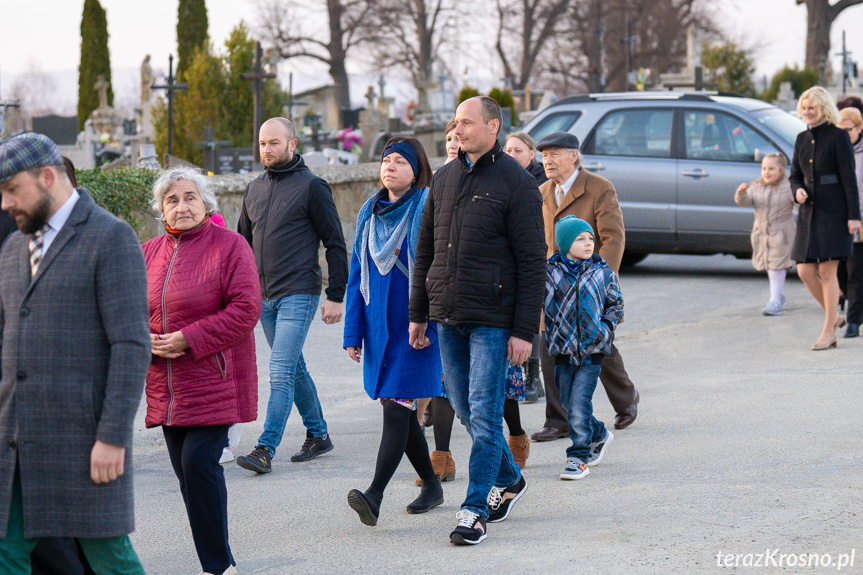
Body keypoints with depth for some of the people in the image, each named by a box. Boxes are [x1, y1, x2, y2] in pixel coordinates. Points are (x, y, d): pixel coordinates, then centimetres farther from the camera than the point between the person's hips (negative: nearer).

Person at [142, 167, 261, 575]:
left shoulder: (230, 246, -5)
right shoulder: (149, 253, 11)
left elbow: (245, 310, -13)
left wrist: (188, 338, -17)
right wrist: (146, 341, -6)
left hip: (212, 384, -6)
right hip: (165, 385, 6)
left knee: (199, 462, -15)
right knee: (186, 472, 7)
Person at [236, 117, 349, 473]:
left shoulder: (311, 186, -6)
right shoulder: (255, 189, 13)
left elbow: (335, 243, -5)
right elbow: (244, 241, 21)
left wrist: (336, 296, -9)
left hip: (298, 295, -7)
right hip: (263, 296, 7)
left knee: (281, 371, -13)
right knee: (294, 369, 14)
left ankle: (266, 449, -16)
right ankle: (318, 435, 27)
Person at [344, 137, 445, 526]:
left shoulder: (429, 208, -7)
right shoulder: (370, 213, 11)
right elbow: (357, 275, 14)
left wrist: (428, 323, -14)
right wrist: (353, 333, 9)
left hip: (415, 325, -6)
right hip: (379, 327, 6)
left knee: (397, 407, -12)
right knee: (400, 409, 11)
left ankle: (375, 496, -19)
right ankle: (431, 486, 26)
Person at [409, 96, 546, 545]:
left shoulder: (516, 183, -6)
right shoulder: (445, 179, 12)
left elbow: (532, 262, -8)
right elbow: (426, 250, 18)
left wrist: (524, 331, -13)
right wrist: (417, 314, 13)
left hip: (492, 321, -6)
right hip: (447, 317, 6)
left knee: (484, 415, -6)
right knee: (464, 409, 12)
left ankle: (475, 510, -1)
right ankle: (508, 480, 32)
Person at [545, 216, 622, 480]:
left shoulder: (602, 272, 2)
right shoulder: (551, 272, -1)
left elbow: (615, 303, 13)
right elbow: (539, 302, 5)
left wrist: (606, 327, 0)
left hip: (592, 350, -2)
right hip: (563, 350, 2)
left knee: (579, 404, -10)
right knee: (569, 403, 12)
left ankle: (579, 458, -1)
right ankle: (599, 435, 38)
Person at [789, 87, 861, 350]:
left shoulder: (838, 136, -6)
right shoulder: (802, 139, 11)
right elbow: (795, 175, 18)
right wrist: (798, 191, -6)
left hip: (834, 210, -6)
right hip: (809, 211, 6)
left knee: (827, 271, -5)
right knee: (805, 271, 1)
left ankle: (828, 330, 4)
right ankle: (834, 316, 22)